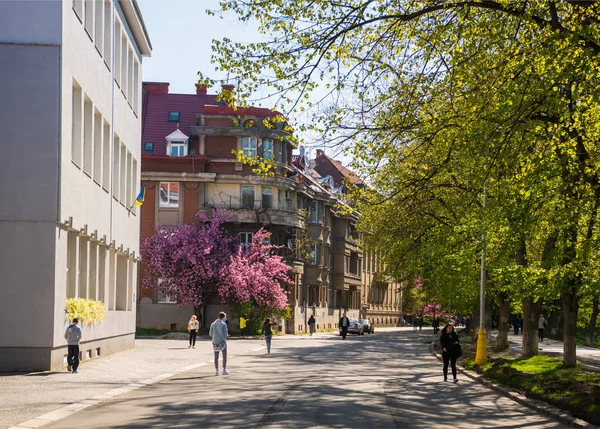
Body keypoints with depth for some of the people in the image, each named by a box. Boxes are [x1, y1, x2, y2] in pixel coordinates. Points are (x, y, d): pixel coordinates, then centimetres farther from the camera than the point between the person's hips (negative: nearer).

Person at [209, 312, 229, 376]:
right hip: (222, 342, -4)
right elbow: (226, 334, -11)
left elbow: (210, 333, 4)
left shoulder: (213, 324, 3)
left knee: (216, 357, 7)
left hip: (215, 342, 4)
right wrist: (226, 335, 13)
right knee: (224, 356, 7)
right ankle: (224, 370, 4)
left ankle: (217, 371, 5)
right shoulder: (223, 324, -10)